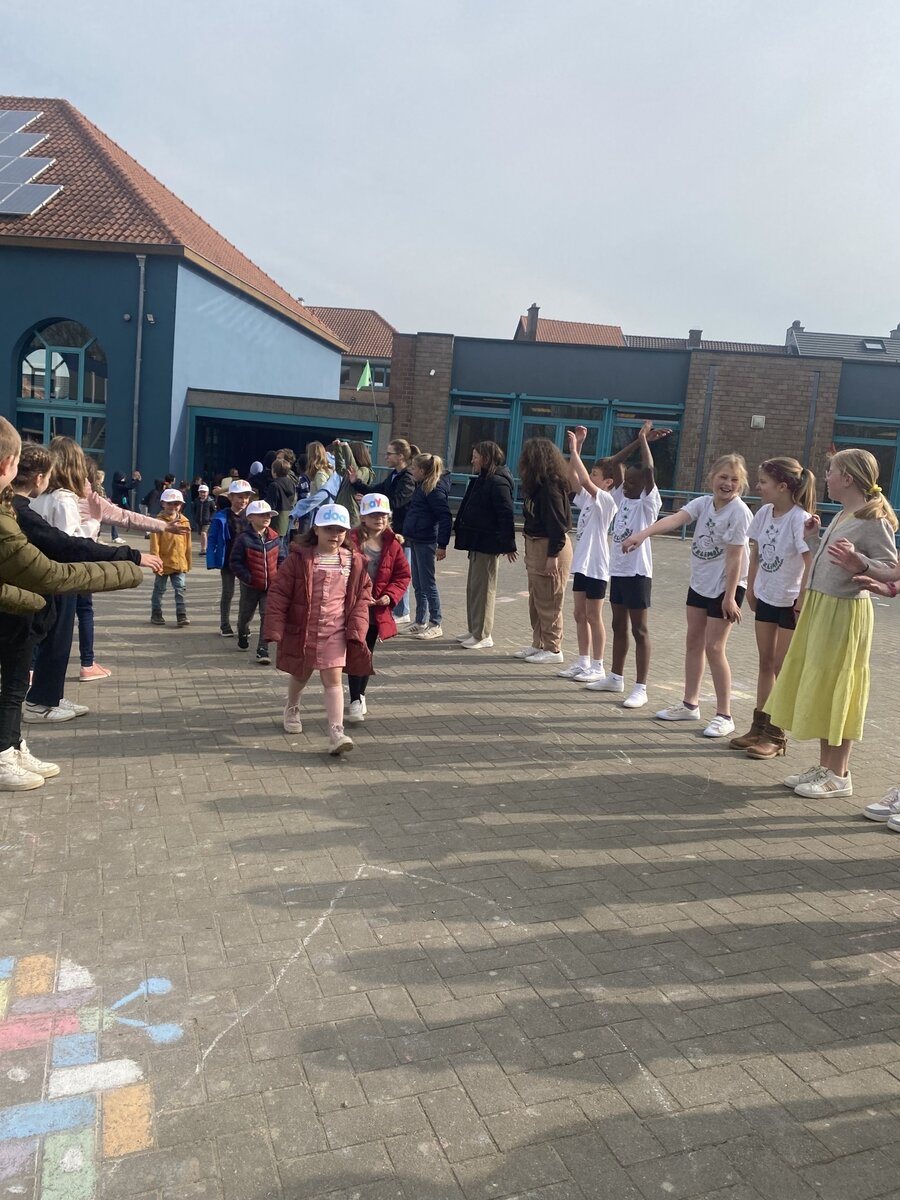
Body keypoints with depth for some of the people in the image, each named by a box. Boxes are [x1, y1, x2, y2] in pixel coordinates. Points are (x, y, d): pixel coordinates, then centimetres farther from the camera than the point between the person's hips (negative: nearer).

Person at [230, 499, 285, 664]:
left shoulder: (275, 538, 0)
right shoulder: (244, 538, -12)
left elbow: (281, 559, 8)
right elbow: (236, 562, -11)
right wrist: (248, 577, -21)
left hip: (271, 586, 2)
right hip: (250, 586, -2)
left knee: (268, 618, -5)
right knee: (245, 615, 18)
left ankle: (263, 651, 1)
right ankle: (243, 635, 50)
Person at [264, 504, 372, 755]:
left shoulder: (354, 562, -3)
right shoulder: (298, 558, -10)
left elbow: (362, 597, 3)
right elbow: (279, 593, -8)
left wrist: (356, 630, -6)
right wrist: (275, 629, -11)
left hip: (335, 633, 0)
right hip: (302, 630, 0)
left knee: (333, 679, -7)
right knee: (300, 675, 20)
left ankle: (336, 732, -11)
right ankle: (292, 709, 50)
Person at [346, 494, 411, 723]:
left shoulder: (392, 544, 3)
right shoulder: (352, 541, -10)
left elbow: (403, 574, 7)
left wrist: (390, 595, -8)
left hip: (378, 610, 4)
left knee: (367, 654, 17)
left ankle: (360, 695, 32)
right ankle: (355, 702, -3)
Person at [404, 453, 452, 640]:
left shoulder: (435, 490, -15)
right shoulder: (422, 487, 14)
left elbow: (445, 517, -19)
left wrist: (442, 544, -21)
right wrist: (407, 536, 21)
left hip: (426, 542, -10)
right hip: (416, 539, 10)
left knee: (427, 583, -4)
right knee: (417, 583, 14)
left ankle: (435, 624, 4)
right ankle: (420, 621, 23)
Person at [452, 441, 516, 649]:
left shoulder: (497, 482, -16)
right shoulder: (482, 480, 15)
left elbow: (506, 515, -20)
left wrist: (508, 545, -22)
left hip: (487, 544, -10)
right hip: (477, 542, 10)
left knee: (483, 588, -4)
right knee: (473, 587, 15)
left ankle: (483, 636, 3)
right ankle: (474, 631, 25)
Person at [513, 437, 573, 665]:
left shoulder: (550, 486, -18)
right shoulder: (537, 484, 11)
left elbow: (557, 524, -21)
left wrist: (553, 556, -22)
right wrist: (530, 551, 11)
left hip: (549, 547, -10)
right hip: (535, 545, 10)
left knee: (548, 603, -2)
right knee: (535, 601, 17)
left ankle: (552, 649, 8)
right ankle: (538, 644, 27)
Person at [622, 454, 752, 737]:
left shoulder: (739, 512, -17)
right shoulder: (703, 503, -1)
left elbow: (735, 557, -19)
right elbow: (675, 519, -18)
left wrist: (729, 597, -20)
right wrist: (642, 534, -35)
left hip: (726, 586, -7)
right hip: (700, 582, 7)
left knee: (713, 647, -7)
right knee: (693, 641, 13)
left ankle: (724, 715, 5)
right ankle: (690, 704, 26)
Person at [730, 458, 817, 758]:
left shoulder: (799, 519, -21)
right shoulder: (765, 512, -1)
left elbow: (811, 562, -22)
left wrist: (802, 600, -21)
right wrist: (751, 588, 10)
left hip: (790, 601, -7)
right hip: (765, 597, 7)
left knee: (781, 667, 1)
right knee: (765, 663, 14)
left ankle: (776, 736, 12)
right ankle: (759, 727, 25)